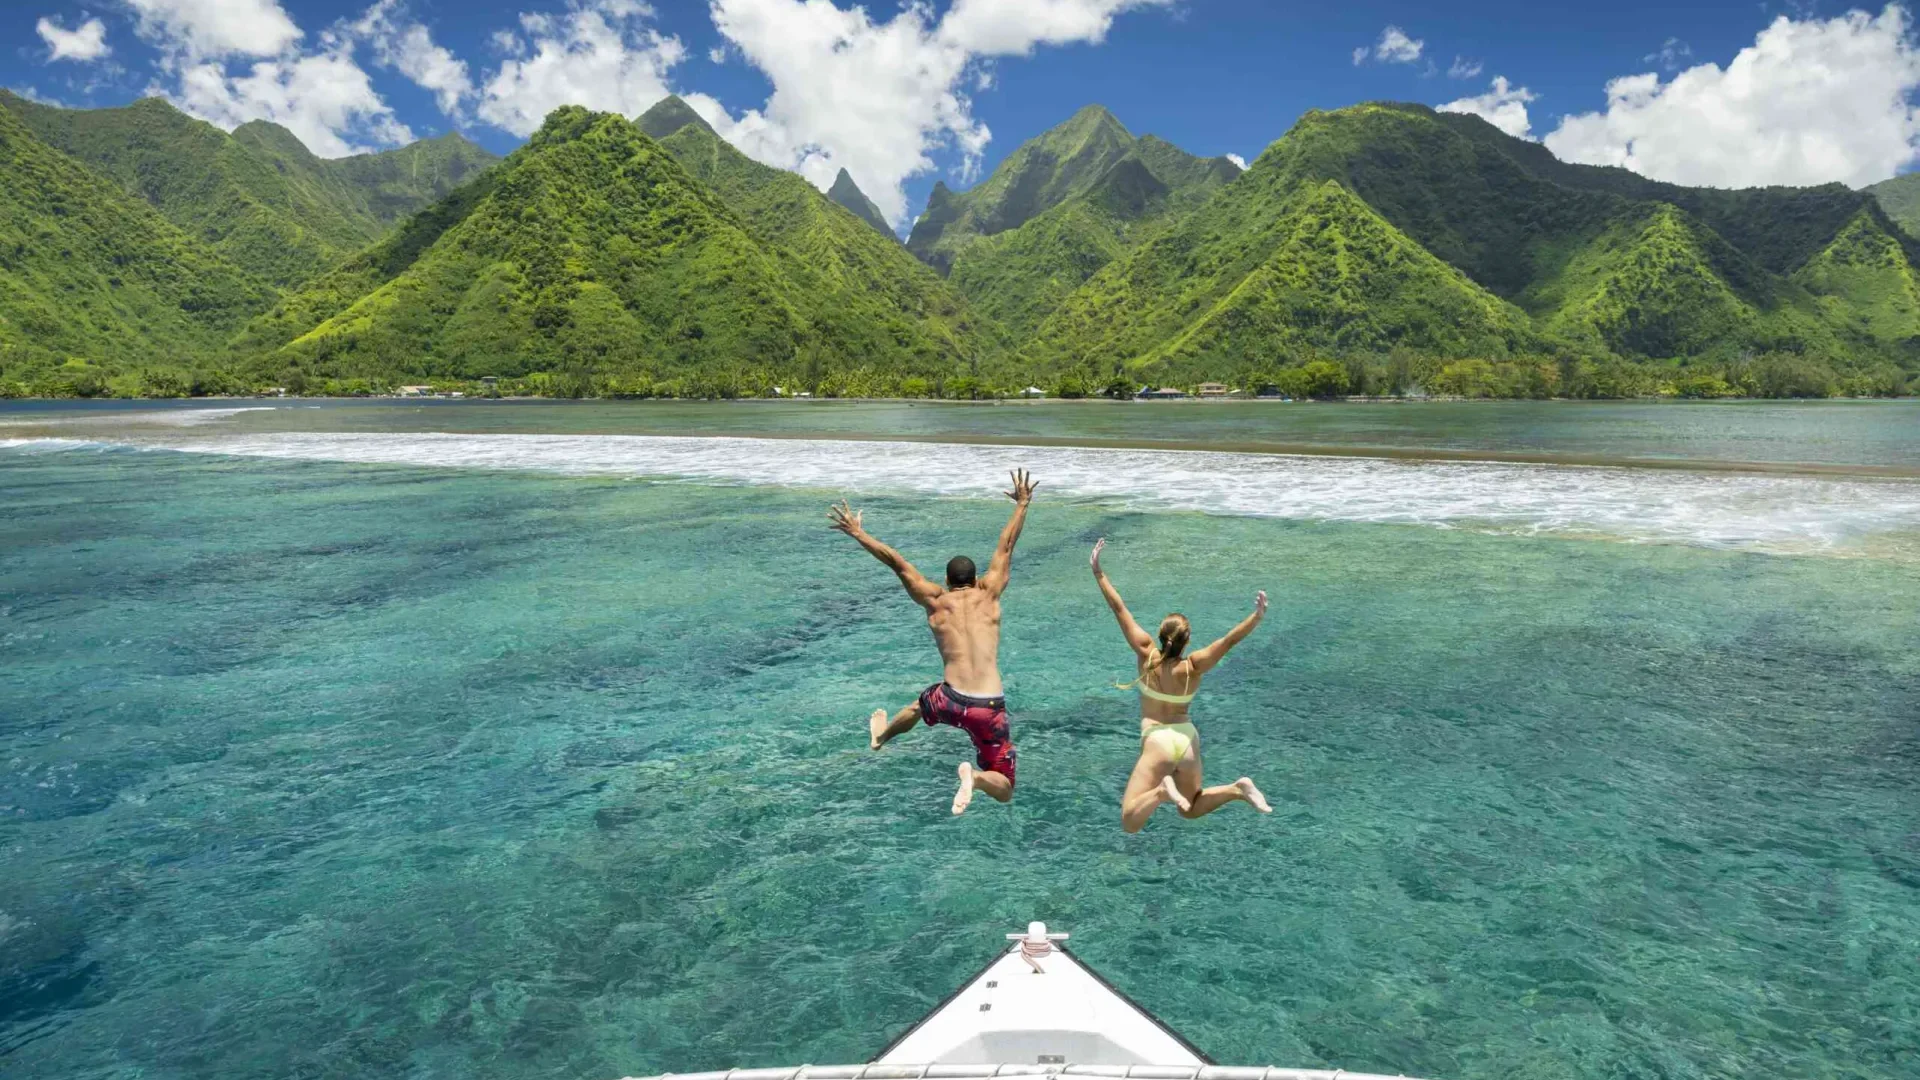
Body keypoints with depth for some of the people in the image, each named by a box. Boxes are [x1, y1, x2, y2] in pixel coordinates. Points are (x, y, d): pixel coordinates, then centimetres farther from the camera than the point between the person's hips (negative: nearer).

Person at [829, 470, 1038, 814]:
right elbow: (1006, 547, 14)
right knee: (1003, 790, 8)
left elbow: (896, 562, 7)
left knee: (920, 705, 42)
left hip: (950, 700, 2)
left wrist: (856, 532, 14)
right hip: (989, 708, -2)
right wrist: (1022, 504, 26)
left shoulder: (935, 601, 4)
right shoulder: (988, 594, 4)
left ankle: (881, 735, 65)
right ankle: (976, 777, -26)